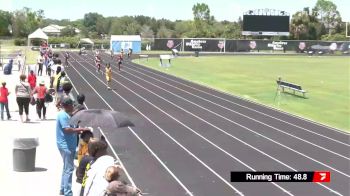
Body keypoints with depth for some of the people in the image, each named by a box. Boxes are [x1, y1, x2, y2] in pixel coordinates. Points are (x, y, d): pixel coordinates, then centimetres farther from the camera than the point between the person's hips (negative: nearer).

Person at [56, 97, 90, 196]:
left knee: (66, 168, 19)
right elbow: (67, 129, -26)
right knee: (69, 169, -8)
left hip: (68, 145, 11)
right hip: (66, 146, -11)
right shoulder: (63, 115, -17)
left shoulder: (65, 115, 15)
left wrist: (78, 131, 9)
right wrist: (81, 129, -23)